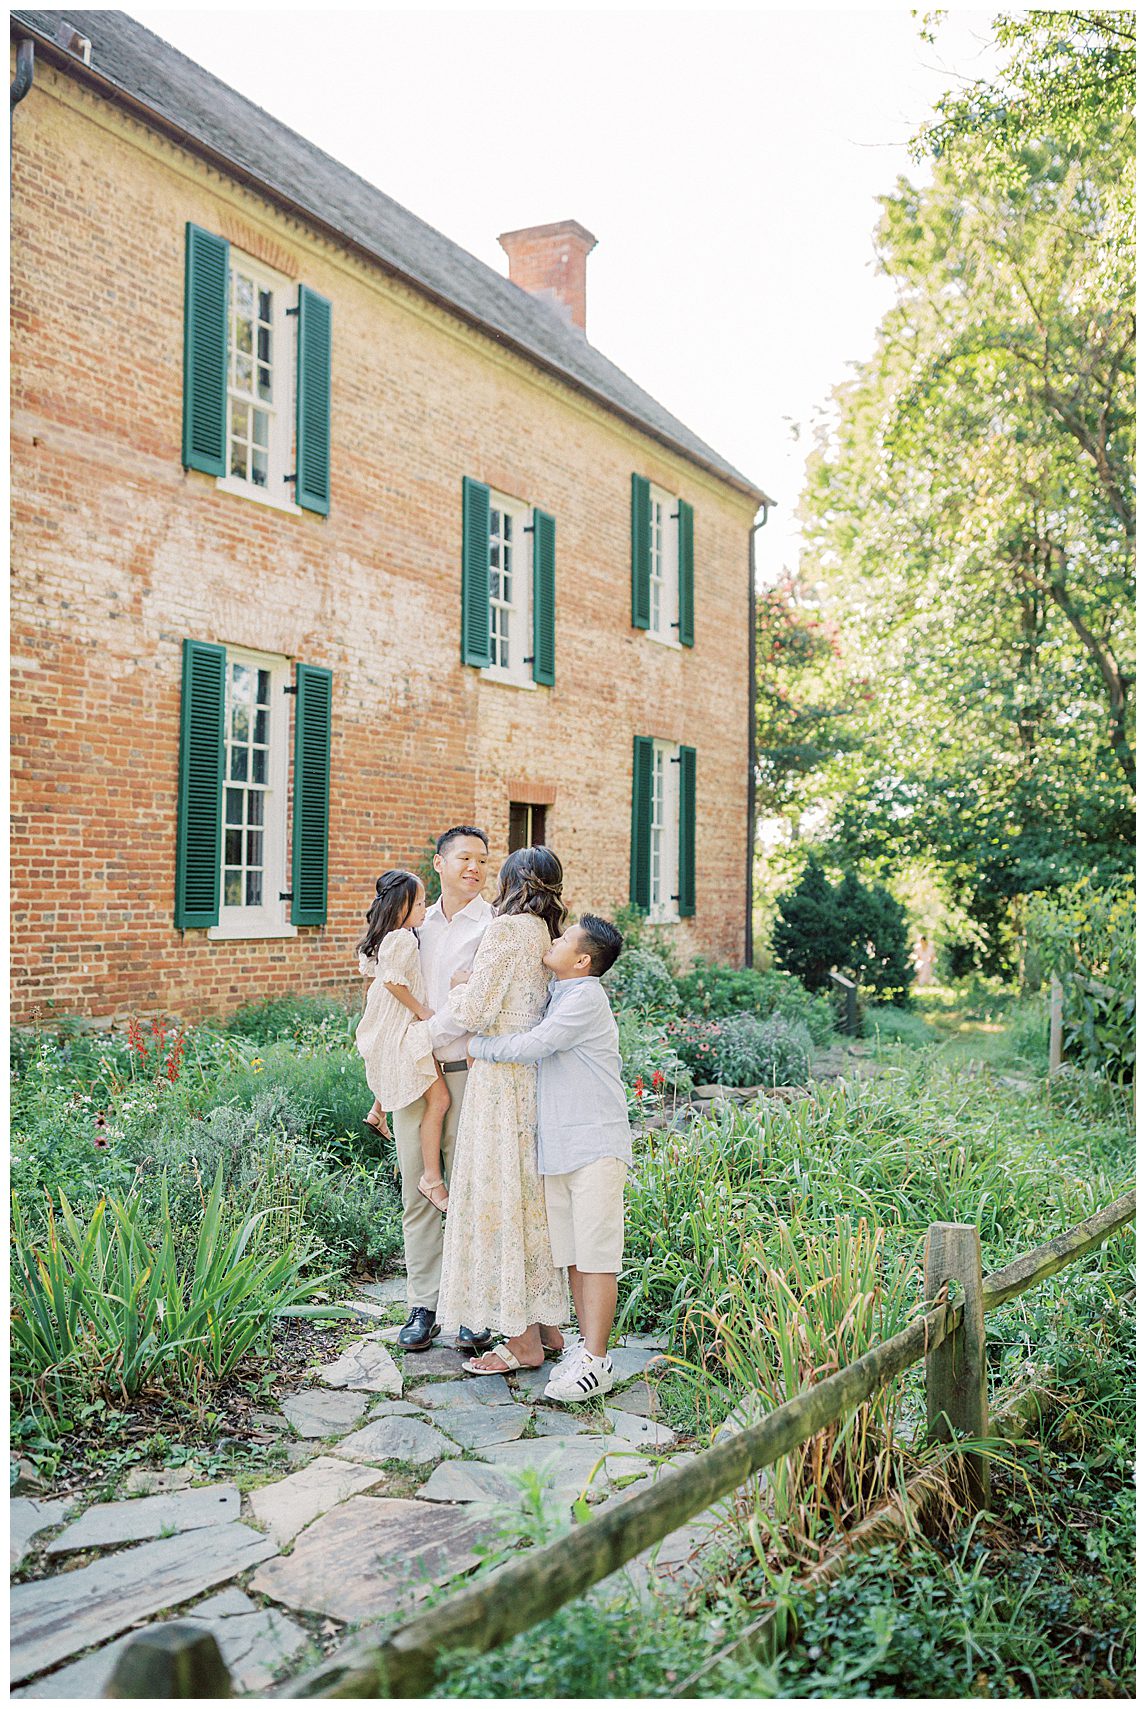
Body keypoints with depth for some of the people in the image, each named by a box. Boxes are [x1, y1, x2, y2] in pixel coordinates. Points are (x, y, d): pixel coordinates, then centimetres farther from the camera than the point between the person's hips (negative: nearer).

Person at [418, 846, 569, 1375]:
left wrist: (430, 1030, 3)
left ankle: (522, 1340, 6)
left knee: (500, 1196, -1)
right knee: (534, 1195, 14)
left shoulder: (508, 929, -13)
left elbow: (474, 1011, -14)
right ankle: (547, 1325, 23)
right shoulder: (548, 935, 11)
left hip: (503, 1077, -8)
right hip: (537, 1076, 8)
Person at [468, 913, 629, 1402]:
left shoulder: (586, 996, -12)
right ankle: (585, 1343, 21)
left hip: (596, 1144, -9)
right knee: (572, 1251, 12)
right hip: (557, 1143, 9)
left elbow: (533, 1045, -17)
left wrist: (477, 1046, -2)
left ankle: (596, 1361, -2)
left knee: (595, 1252, -5)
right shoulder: (555, 995, 15)